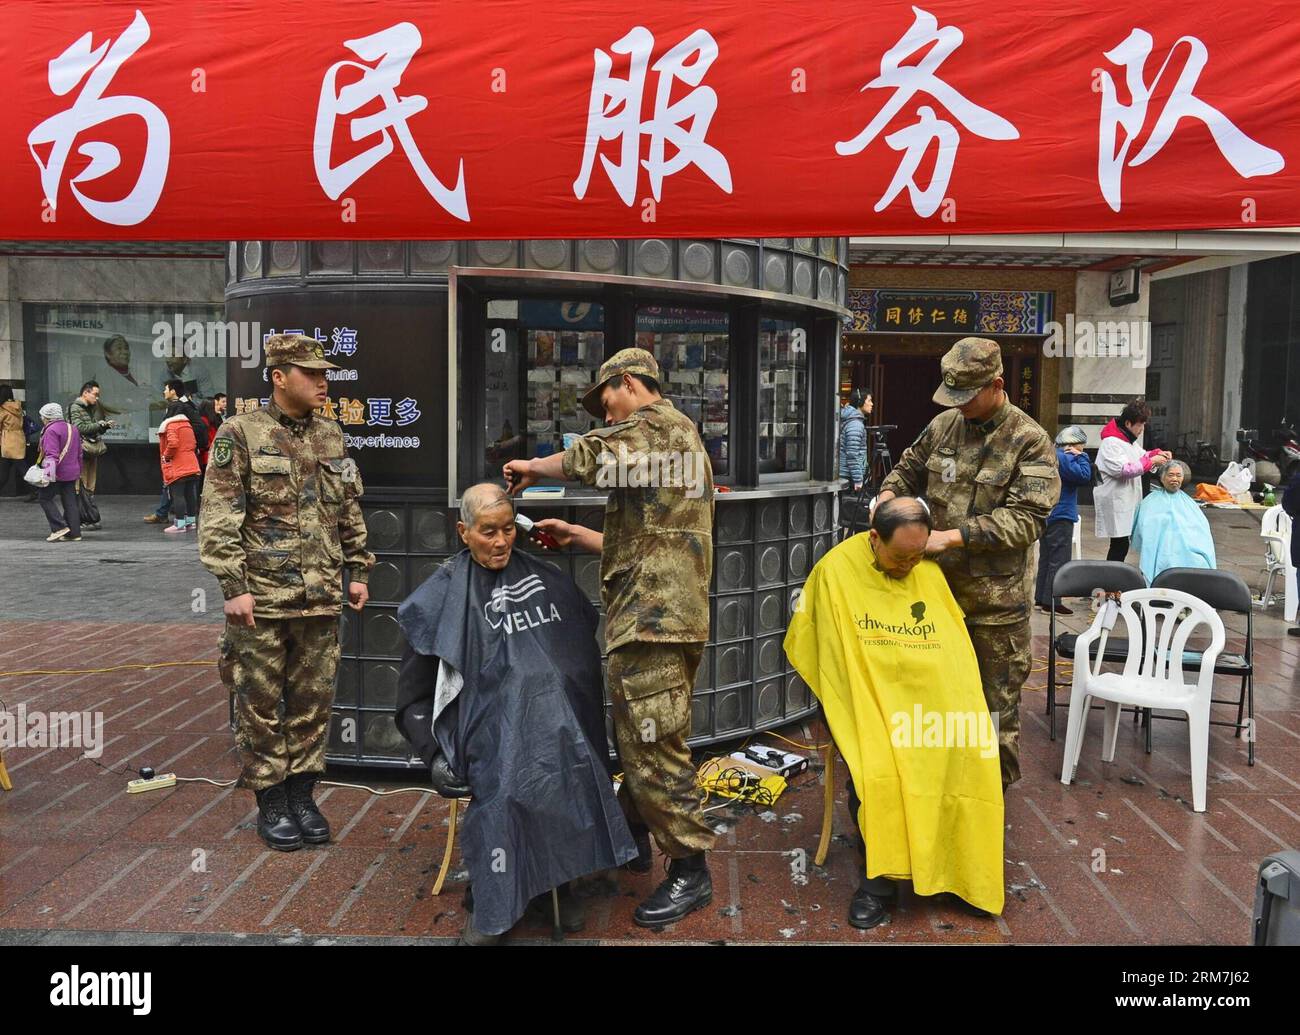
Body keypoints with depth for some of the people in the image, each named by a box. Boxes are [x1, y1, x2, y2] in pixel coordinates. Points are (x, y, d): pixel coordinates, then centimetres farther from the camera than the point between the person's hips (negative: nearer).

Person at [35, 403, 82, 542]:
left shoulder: (51, 430, -13)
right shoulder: (72, 428, 14)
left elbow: (52, 455, -22)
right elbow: (79, 453, 21)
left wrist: (49, 474, -25)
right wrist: (79, 471, 28)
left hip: (58, 473, -8)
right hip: (72, 473, 8)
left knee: (44, 497, 4)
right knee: (70, 502, 9)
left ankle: (60, 527, -5)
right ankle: (74, 533, 9)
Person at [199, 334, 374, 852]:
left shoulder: (332, 437, 11)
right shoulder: (240, 434, -5)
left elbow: (351, 513, 17)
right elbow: (218, 518, -9)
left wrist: (357, 571, 13)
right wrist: (233, 585, -14)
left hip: (321, 598, 5)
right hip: (261, 599, -4)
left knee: (313, 702, 11)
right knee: (260, 704, 6)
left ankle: (301, 793, 25)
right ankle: (270, 801, 20)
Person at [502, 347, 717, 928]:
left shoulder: (661, 423, -5)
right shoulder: (674, 441, 26)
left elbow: (594, 457, -25)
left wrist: (535, 467, -6)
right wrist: (574, 535, 25)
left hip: (655, 615, -11)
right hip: (653, 613, 11)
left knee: (652, 745, -6)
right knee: (639, 737, 20)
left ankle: (690, 870, 4)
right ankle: (633, 834, 34)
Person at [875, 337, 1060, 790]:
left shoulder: (1029, 441, -10)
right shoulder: (943, 425, 5)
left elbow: (1026, 518, -18)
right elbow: (909, 468, 21)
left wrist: (954, 536, -25)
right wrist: (889, 493, -2)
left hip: (995, 597, -5)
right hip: (937, 585, 5)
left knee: (996, 703, 8)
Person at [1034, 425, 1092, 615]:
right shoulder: (1064, 458, -16)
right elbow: (1084, 476, -23)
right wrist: (1082, 456, -11)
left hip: (1048, 515, 10)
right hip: (1061, 516, -10)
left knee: (1046, 558, 14)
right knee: (1059, 560, -5)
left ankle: (1041, 598, 19)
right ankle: (1051, 602, -5)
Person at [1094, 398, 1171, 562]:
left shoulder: (1129, 440, 16)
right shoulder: (1111, 443, -16)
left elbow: (1140, 456, 30)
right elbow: (1123, 470, -23)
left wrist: (1157, 453, 10)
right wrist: (1150, 461, -18)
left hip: (1127, 502, 10)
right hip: (1115, 503, -10)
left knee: (1121, 545, 10)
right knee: (1119, 545, -9)